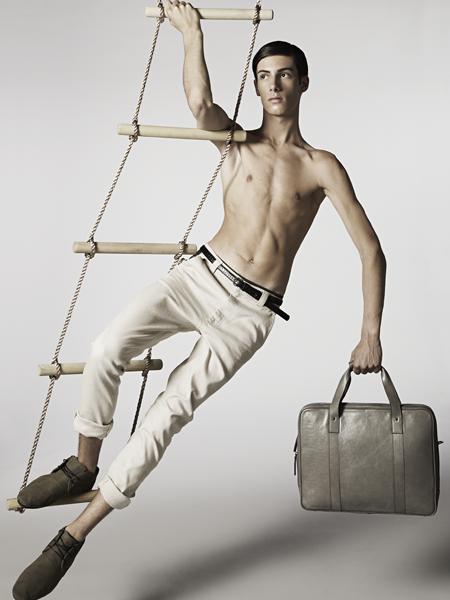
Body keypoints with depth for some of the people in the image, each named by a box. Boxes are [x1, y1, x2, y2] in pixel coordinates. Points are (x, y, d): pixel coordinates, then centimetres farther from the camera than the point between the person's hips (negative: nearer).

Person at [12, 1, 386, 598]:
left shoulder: (322, 166, 5)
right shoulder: (236, 144, 11)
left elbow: (371, 251, 1)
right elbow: (200, 102, -14)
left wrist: (370, 335, -6)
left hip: (249, 312, -1)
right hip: (201, 275, 2)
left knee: (171, 409, -11)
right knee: (107, 350, -22)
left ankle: (74, 533, -1)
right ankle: (83, 467, 5)